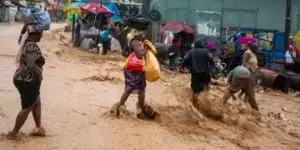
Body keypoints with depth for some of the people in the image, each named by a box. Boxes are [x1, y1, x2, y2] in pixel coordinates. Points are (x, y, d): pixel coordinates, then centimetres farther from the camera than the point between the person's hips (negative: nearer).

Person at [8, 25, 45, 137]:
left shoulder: (26, 43, 8)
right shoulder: (32, 46, -21)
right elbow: (31, 65, -31)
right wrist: (40, 74, -16)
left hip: (23, 79, 10)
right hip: (28, 81, -10)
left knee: (37, 103, 21)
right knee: (27, 108, 3)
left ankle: (38, 128, 31)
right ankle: (13, 133, 11)